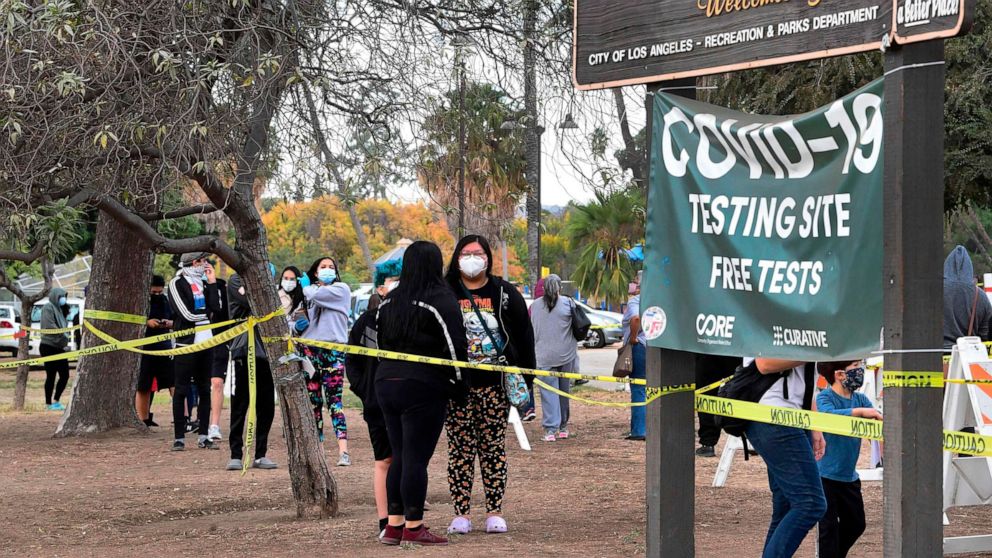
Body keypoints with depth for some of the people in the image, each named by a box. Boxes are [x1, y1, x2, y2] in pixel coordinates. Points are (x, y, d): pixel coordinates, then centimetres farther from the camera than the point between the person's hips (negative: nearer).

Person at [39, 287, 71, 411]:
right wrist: (63, 340, -18)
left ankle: (56, 401, 15)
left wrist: (65, 341, 9)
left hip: (59, 348, 8)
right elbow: (50, 328, -19)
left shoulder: (59, 309, 19)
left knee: (64, 375, 5)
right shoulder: (48, 308, -9)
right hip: (49, 347, -8)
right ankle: (49, 403, 4)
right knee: (51, 376, -3)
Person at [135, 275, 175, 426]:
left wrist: (169, 323, -3)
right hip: (144, 350, -3)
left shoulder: (164, 301, 12)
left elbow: (175, 321, 20)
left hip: (165, 348, 3)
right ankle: (143, 420, 15)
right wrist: (146, 323, -18)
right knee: (143, 388, 5)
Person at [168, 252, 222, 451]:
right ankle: (179, 438, -1)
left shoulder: (204, 282, 16)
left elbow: (216, 307, 2)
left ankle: (203, 437, 12)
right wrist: (205, 315, -1)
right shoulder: (177, 283, -5)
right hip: (186, 343, -7)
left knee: (204, 390, 7)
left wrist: (212, 282, 0)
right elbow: (187, 314, -15)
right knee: (181, 391, -4)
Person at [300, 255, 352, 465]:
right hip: (309, 349, 4)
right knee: (313, 401, 5)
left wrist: (305, 288, 7)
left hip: (333, 348, -4)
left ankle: (343, 450, -17)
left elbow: (317, 295, -10)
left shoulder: (342, 289, 5)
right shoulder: (309, 292, 16)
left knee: (334, 399, -11)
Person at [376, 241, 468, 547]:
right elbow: (455, 346, -12)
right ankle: (414, 528, -3)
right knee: (416, 458, -5)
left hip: (386, 383, 7)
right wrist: (459, 384, -2)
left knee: (399, 457, 13)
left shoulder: (389, 301, 13)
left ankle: (394, 524, 13)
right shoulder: (441, 301, -9)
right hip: (423, 387, -7)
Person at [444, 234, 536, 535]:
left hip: (495, 385, 1)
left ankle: (495, 513, 8)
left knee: (494, 449, 3)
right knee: (460, 450, 0)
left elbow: (524, 335, 9)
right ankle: (461, 514, 4)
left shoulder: (505, 293, 7)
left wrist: (526, 380, 3)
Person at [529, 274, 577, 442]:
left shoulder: (534, 306, 2)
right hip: (566, 355, 0)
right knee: (564, 391, 12)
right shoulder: (568, 303, -4)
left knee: (548, 393, -1)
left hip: (544, 356, 0)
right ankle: (563, 427, 21)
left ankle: (550, 429, -10)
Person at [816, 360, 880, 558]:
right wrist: (859, 411, -43)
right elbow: (828, 414, -36)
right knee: (829, 525, -4)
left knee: (856, 523, 14)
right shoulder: (825, 397, -16)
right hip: (826, 473, -7)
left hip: (849, 475, 7)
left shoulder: (860, 399, 3)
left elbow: (877, 419, -8)